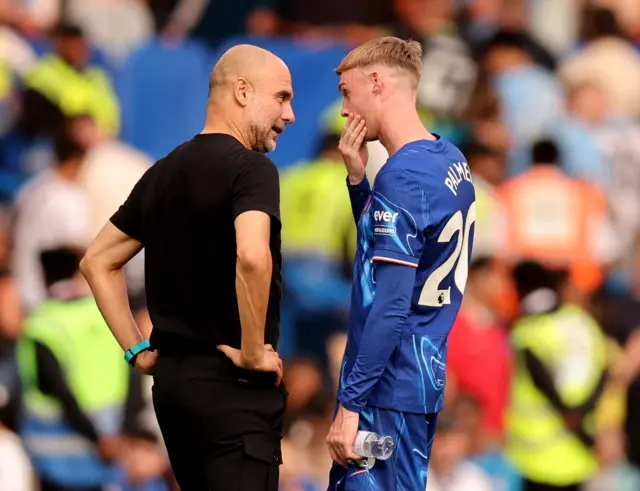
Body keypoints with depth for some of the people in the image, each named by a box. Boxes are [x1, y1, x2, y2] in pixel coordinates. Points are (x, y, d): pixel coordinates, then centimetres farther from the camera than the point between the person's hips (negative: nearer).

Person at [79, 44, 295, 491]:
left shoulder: (163, 174, 13)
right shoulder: (250, 168, -12)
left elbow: (99, 261, 19)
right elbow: (252, 256, -30)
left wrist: (138, 349, 16)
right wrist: (253, 352, -19)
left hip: (172, 377, 8)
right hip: (231, 384, -8)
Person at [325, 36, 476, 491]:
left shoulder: (402, 177, -18)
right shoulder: (451, 160, 9)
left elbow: (390, 307, -22)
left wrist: (351, 404, -20)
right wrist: (357, 178, 7)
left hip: (388, 387, -9)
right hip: (427, 378, 9)